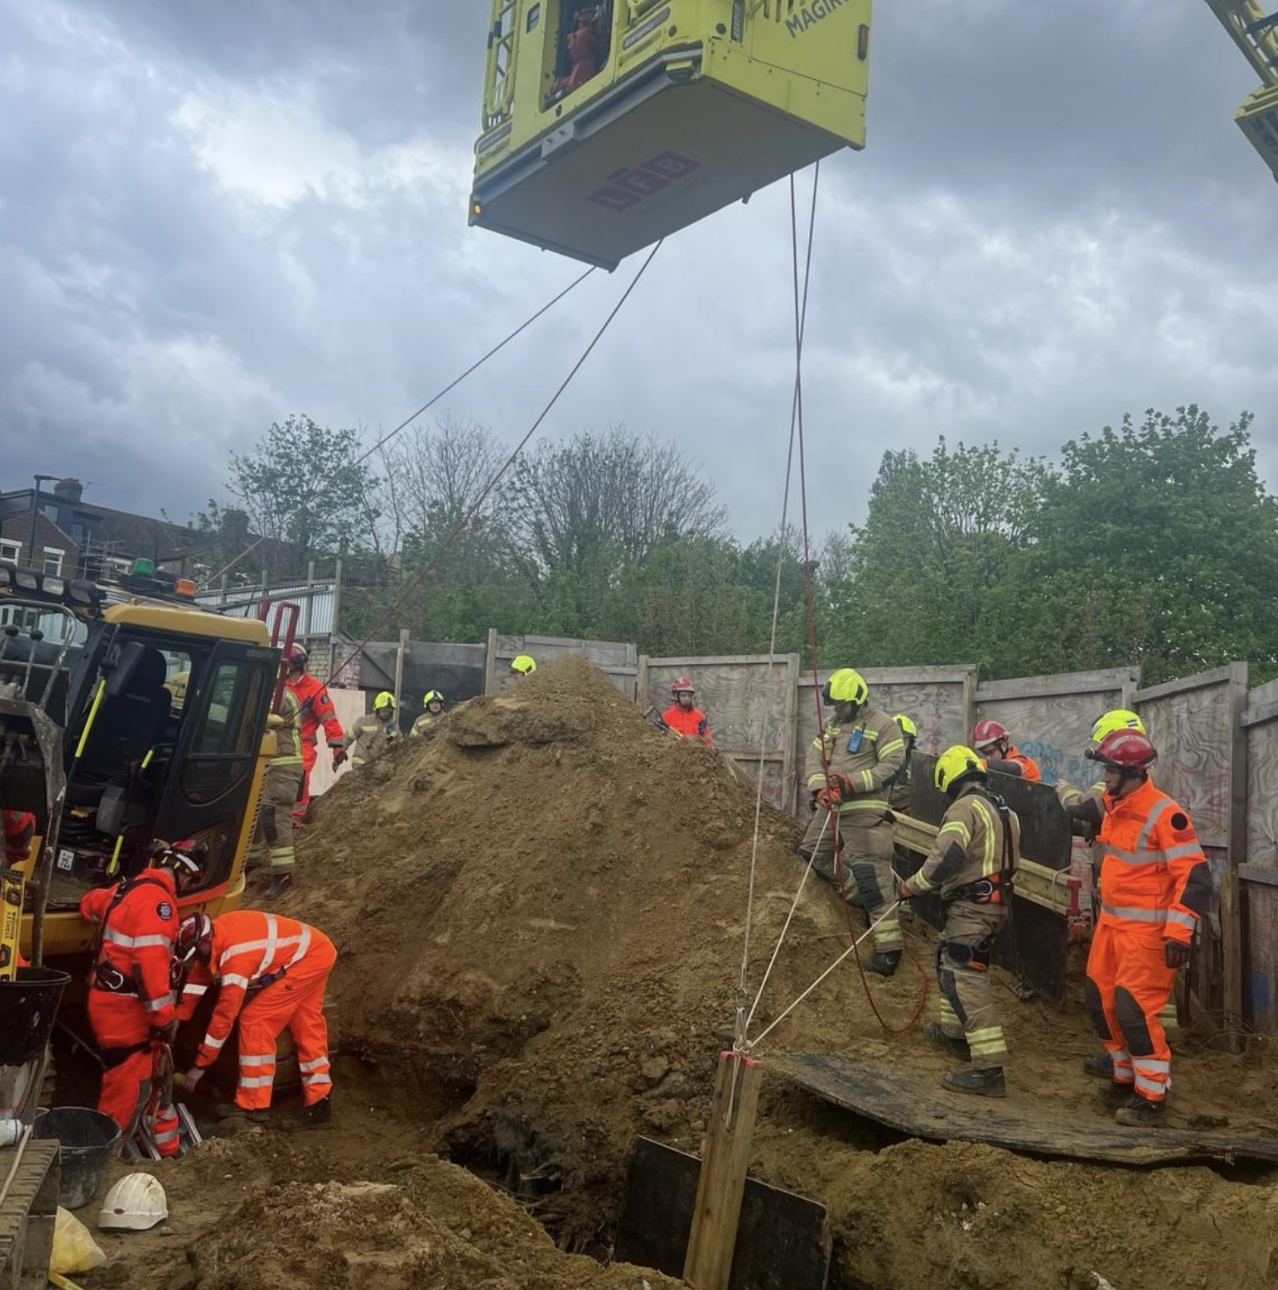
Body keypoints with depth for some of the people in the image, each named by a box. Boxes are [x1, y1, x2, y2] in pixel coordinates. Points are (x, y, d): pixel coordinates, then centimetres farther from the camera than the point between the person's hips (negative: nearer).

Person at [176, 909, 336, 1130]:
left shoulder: (235, 956, -31)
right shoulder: (212, 935, -6)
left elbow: (224, 1015, -24)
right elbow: (197, 978, 9)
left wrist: (200, 1064, -14)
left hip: (308, 958, -10)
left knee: (255, 1020, -10)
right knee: (306, 1028, 14)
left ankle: (252, 1105, -1)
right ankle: (318, 1105, 23)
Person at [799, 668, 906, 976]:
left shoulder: (882, 726, -7)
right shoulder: (833, 725, 14)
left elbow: (891, 765, -15)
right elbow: (814, 757, 7)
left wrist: (852, 781, -23)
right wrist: (819, 786, -13)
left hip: (865, 812, -8)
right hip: (831, 809, 8)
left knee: (872, 878, -10)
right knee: (811, 853, 17)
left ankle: (889, 948, -5)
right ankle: (855, 894, 32)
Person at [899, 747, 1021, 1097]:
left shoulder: (964, 808, -13)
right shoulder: (1002, 810, 16)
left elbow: (946, 858, -24)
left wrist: (911, 886, -11)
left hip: (971, 907, -10)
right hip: (996, 904, 10)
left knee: (965, 980, -13)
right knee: (949, 959, 27)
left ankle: (989, 1069, -18)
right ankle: (954, 1031, 41)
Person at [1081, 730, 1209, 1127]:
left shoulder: (1164, 814, -20)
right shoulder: (1113, 806, 6)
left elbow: (1195, 877, -21)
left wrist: (1179, 933, -23)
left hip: (1147, 930, -9)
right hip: (1111, 923, 9)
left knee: (1134, 1008, -9)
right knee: (1101, 1001, 14)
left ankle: (1152, 1097, 5)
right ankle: (1126, 1078, 31)